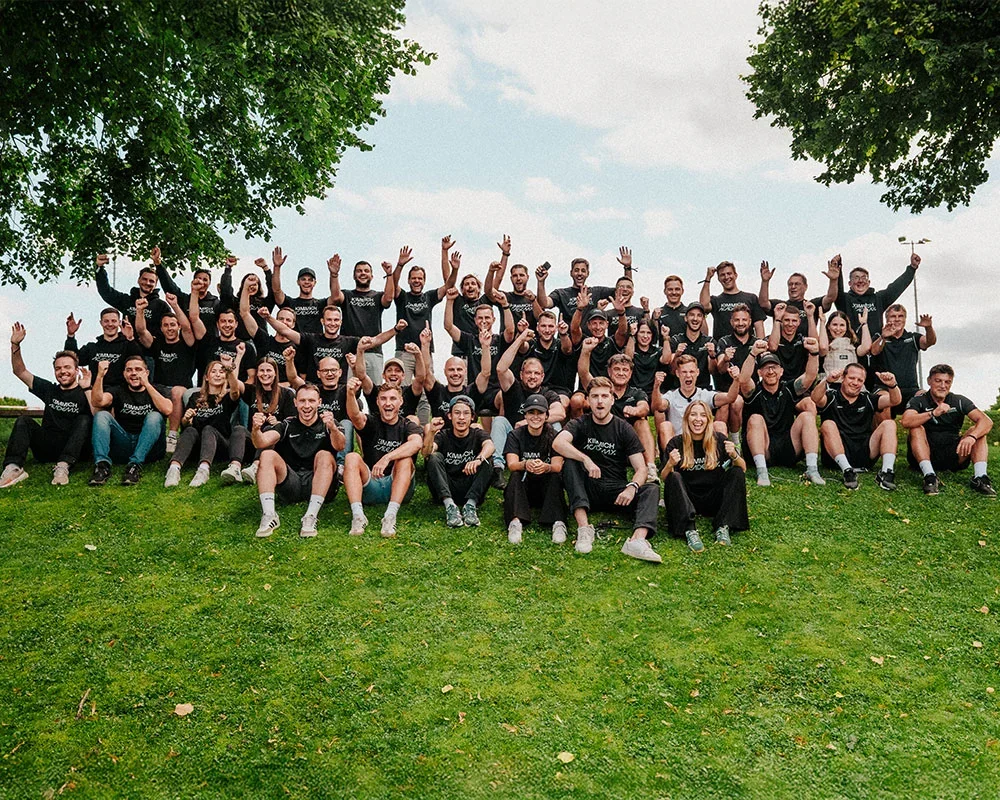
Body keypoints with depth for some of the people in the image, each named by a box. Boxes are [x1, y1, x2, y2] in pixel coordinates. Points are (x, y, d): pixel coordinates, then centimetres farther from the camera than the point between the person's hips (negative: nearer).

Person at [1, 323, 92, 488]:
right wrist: (15, 345, 4)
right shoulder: (50, 390, 15)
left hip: (72, 450, -4)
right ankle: (13, 468, -37)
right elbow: (20, 371, 17)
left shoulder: (84, 393, 0)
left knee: (84, 420, -27)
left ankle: (63, 466, -45)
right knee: (24, 421, -15)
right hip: (45, 450, 4)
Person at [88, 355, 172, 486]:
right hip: (122, 446, 2)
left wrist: (147, 385, -13)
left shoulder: (159, 390, 10)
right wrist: (100, 375, -19)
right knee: (102, 415, -16)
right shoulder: (118, 391, 15)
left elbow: (167, 410, -14)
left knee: (154, 416, -26)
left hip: (149, 448, -2)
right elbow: (97, 402, -8)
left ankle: (135, 465, -37)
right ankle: (102, 465, -33)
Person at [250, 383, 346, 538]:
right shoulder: (287, 425, 9)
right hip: (291, 484, 2)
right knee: (267, 455, -18)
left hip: (317, 483, -2)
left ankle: (311, 516, -37)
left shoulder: (327, 424, 4)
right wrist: (256, 429, -30)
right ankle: (269, 515, -31)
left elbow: (340, 446, -18)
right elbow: (261, 443, -7)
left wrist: (333, 428, -40)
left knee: (325, 456, -27)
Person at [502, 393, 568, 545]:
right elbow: (512, 464, -17)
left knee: (555, 477, -29)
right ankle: (515, 522, -47)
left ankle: (558, 523, -46)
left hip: (546, 490, 0)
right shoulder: (515, 435, -1)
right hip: (522, 488, 0)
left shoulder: (554, 436, -1)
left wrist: (546, 467, -41)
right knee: (516, 476, -29)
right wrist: (526, 465, -41)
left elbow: (557, 466, -16)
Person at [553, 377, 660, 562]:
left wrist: (632, 487, -26)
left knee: (651, 489, -23)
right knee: (570, 462, -26)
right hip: (587, 490, -1)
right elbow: (558, 443, -20)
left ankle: (637, 539, -50)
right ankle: (583, 526, -38)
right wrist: (586, 460, -34)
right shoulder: (580, 424, 2)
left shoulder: (624, 429, 3)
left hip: (617, 492, 1)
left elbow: (641, 469, -4)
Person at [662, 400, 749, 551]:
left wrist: (734, 456, -24)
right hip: (686, 500, -1)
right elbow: (664, 478, -10)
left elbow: (743, 469, -2)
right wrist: (670, 464, -32)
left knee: (737, 473, -17)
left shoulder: (718, 440, 1)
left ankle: (723, 528, -29)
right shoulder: (675, 443, -3)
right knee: (674, 478, -27)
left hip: (714, 499, 2)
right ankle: (689, 531, -41)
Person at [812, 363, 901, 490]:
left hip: (864, 454, 3)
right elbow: (816, 398, -17)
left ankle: (887, 472, -26)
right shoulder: (832, 397, 6)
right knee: (828, 425, -27)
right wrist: (827, 381, -37)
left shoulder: (868, 399, 17)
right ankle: (847, 470, -38)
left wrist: (892, 385, -19)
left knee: (888, 424, -11)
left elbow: (894, 401, 3)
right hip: (837, 455, -3)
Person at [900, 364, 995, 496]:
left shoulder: (960, 401, 5)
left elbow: (987, 421, -10)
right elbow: (906, 422, -23)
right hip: (925, 456, -2)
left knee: (977, 430, -14)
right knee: (916, 429, -25)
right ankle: (929, 476, -38)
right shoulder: (918, 401, -2)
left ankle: (980, 477, -30)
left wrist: (971, 437, -31)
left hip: (953, 456, 2)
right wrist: (933, 413, -37)